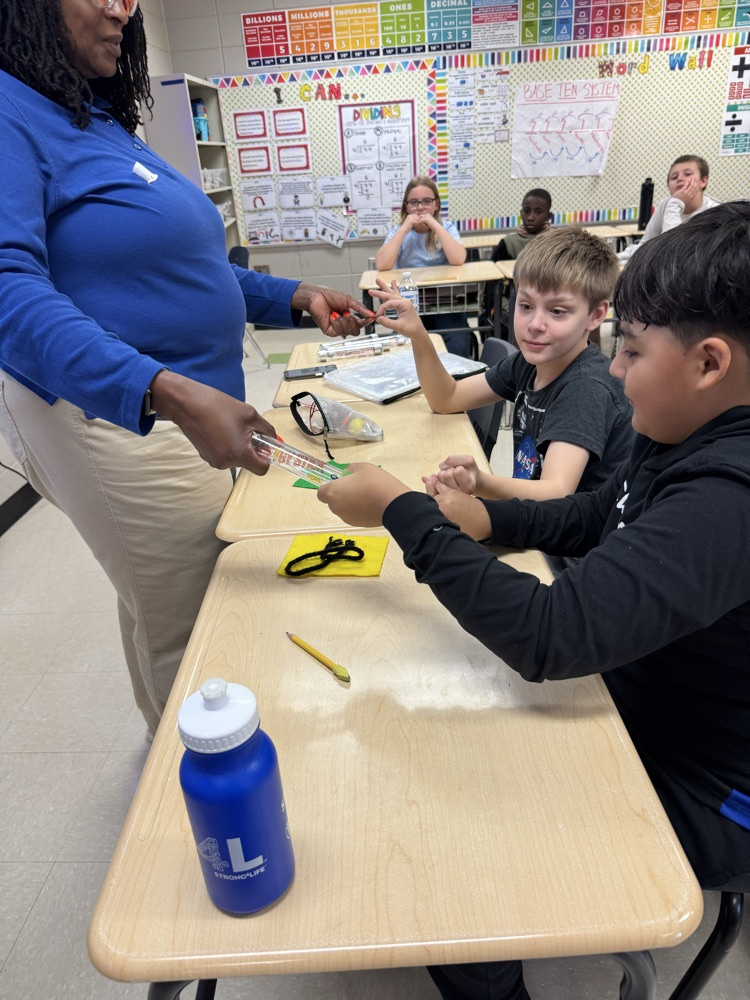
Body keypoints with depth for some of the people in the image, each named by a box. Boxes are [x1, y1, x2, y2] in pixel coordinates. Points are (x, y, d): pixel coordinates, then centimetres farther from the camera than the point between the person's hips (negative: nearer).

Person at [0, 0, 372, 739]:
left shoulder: (102, 120, 15)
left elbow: (168, 267, 20)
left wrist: (294, 297, 13)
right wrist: (168, 394, -38)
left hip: (185, 407, 9)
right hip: (117, 420, -9)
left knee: (158, 604, 22)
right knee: (189, 628, 2)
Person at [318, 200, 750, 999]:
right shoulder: (682, 440, -5)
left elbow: (549, 636, -39)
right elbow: (594, 515, 11)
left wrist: (400, 509, -29)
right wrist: (484, 518, -8)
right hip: (630, 707, 8)